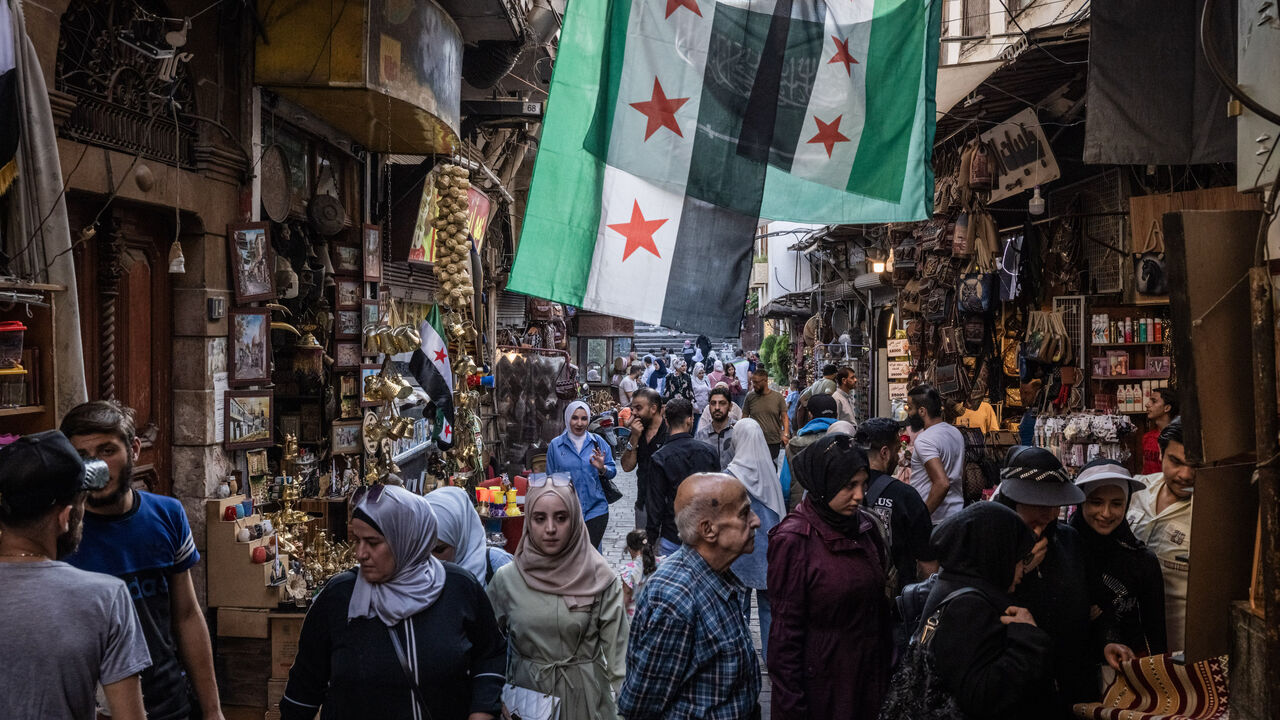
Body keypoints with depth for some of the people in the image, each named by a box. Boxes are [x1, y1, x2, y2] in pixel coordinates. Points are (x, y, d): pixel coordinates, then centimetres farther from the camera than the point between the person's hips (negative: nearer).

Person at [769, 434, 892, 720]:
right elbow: (785, 630, -15)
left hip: (869, 675, 6)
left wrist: (886, 661, 12)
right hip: (822, 683, -6)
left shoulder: (864, 525, 2)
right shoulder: (793, 540, -17)